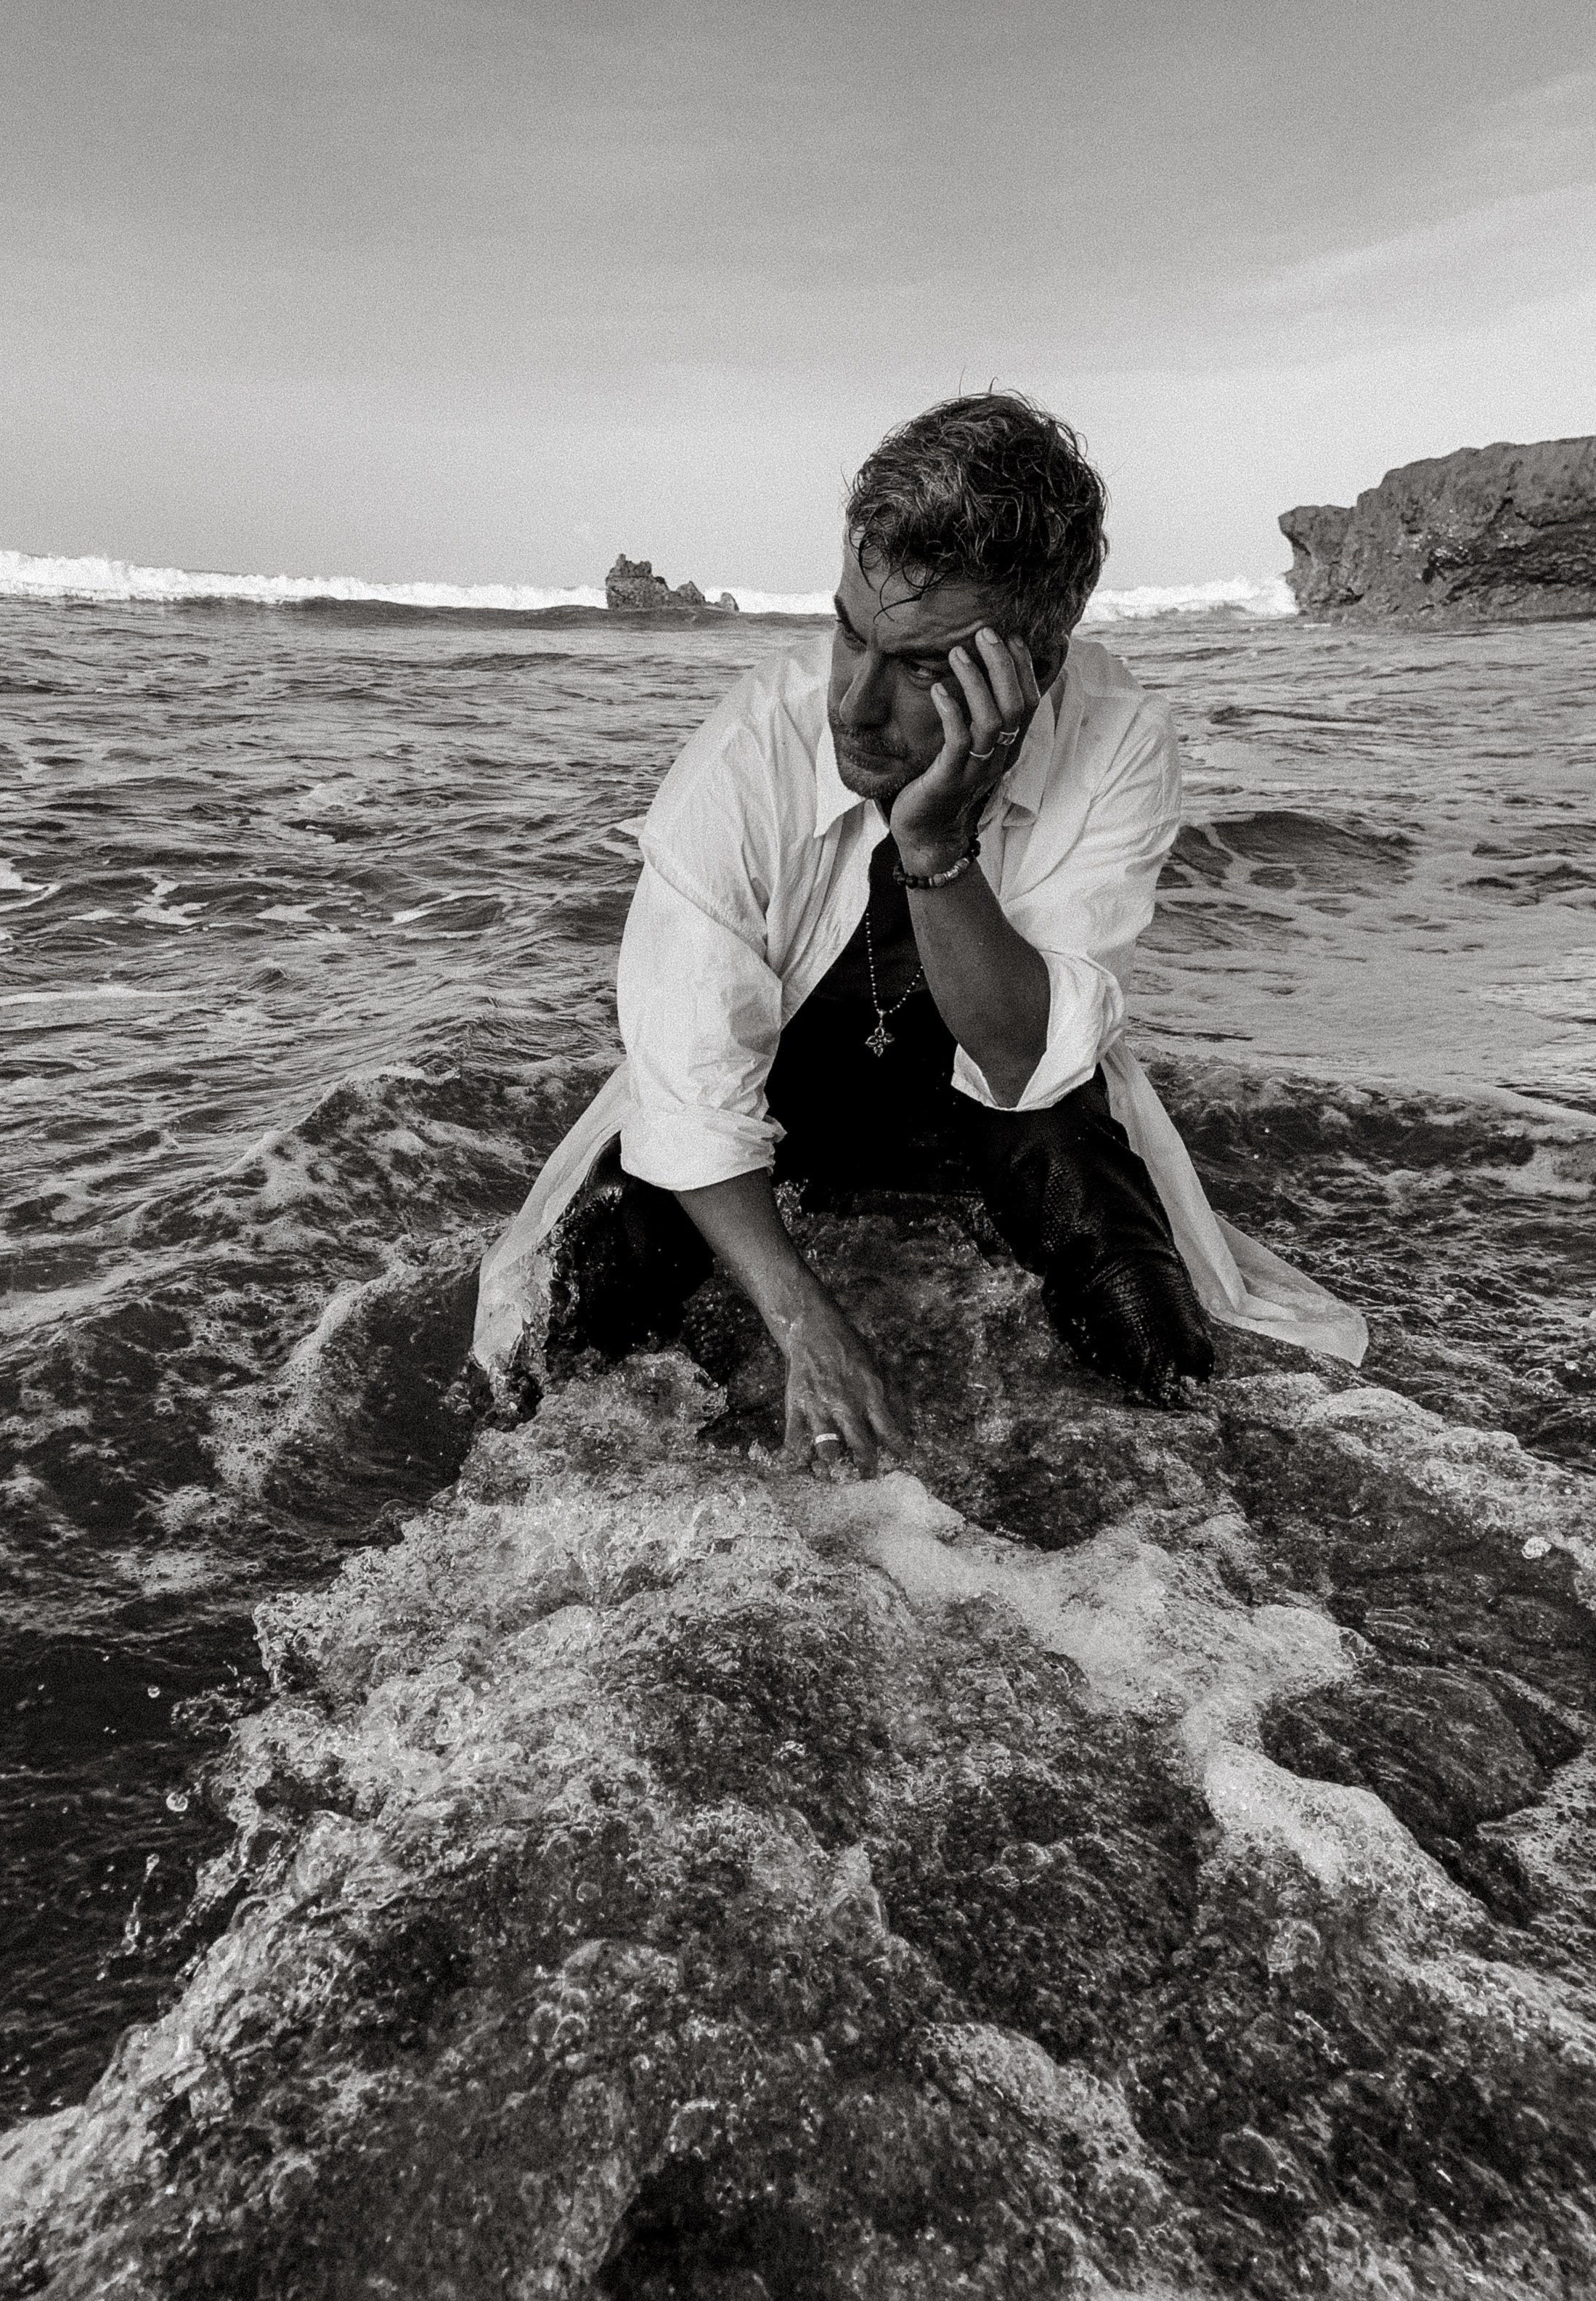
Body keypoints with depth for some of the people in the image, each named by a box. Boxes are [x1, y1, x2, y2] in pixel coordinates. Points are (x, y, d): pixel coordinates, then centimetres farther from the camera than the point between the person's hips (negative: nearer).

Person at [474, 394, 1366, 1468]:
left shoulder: (1121, 744, -26)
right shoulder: (746, 755, -29)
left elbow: (1024, 1067, -27)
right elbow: (691, 1085, -26)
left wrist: (938, 847, -42)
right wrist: (806, 1324, -36)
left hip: (1001, 1085, 1)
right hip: (771, 1071, 0)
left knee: (1165, 1370, -14)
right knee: (575, 1336, -16)